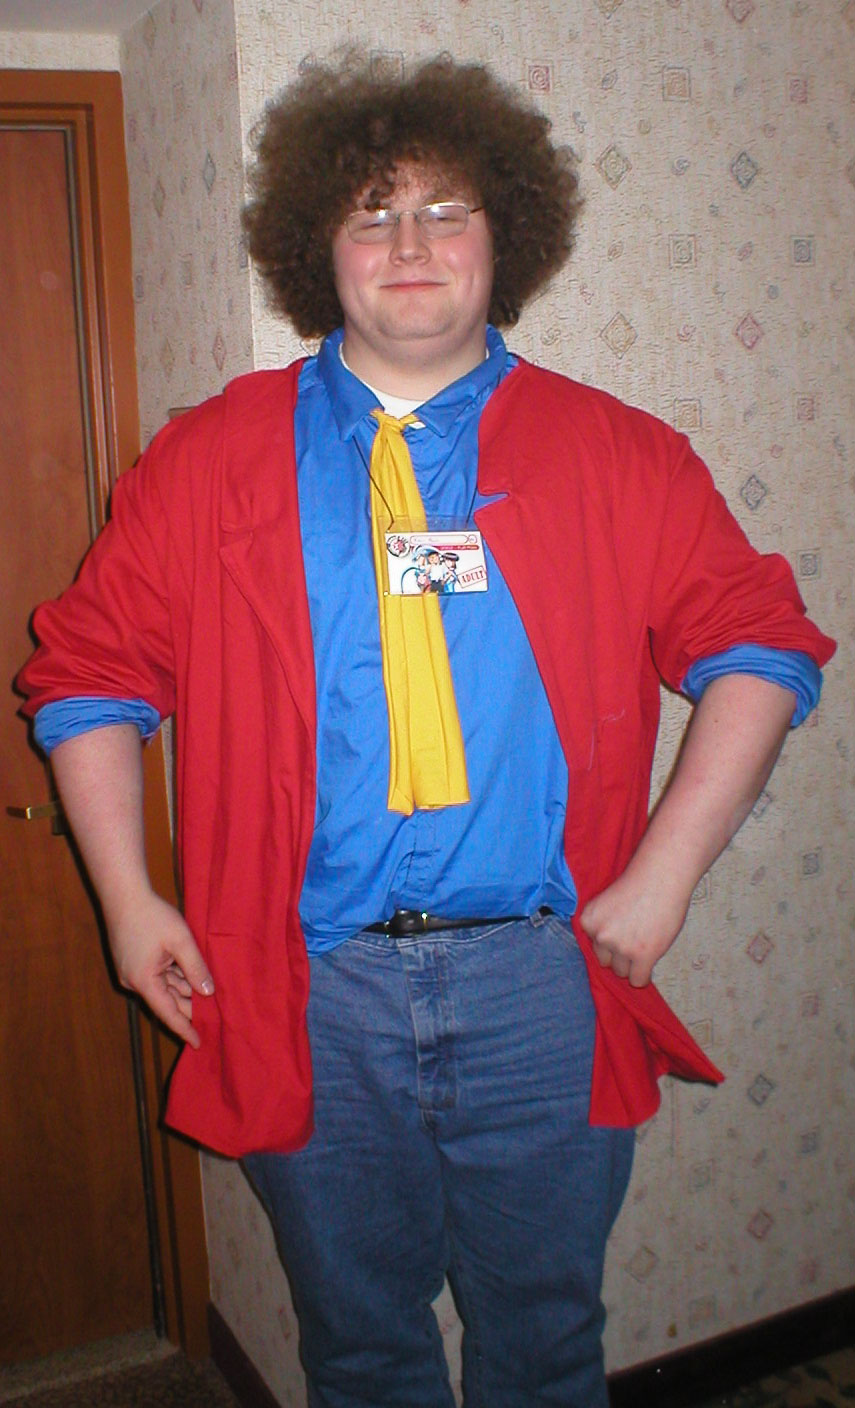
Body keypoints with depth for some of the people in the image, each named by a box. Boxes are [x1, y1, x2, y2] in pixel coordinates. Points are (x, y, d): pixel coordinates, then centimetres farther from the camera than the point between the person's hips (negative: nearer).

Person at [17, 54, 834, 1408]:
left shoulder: (614, 455, 2)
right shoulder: (207, 460, 3)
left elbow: (759, 644, 2)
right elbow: (89, 671, 6)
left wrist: (664, 869, -7)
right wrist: (130, 900, -1)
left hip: (543, 975, 0)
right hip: (311, 986, 1)